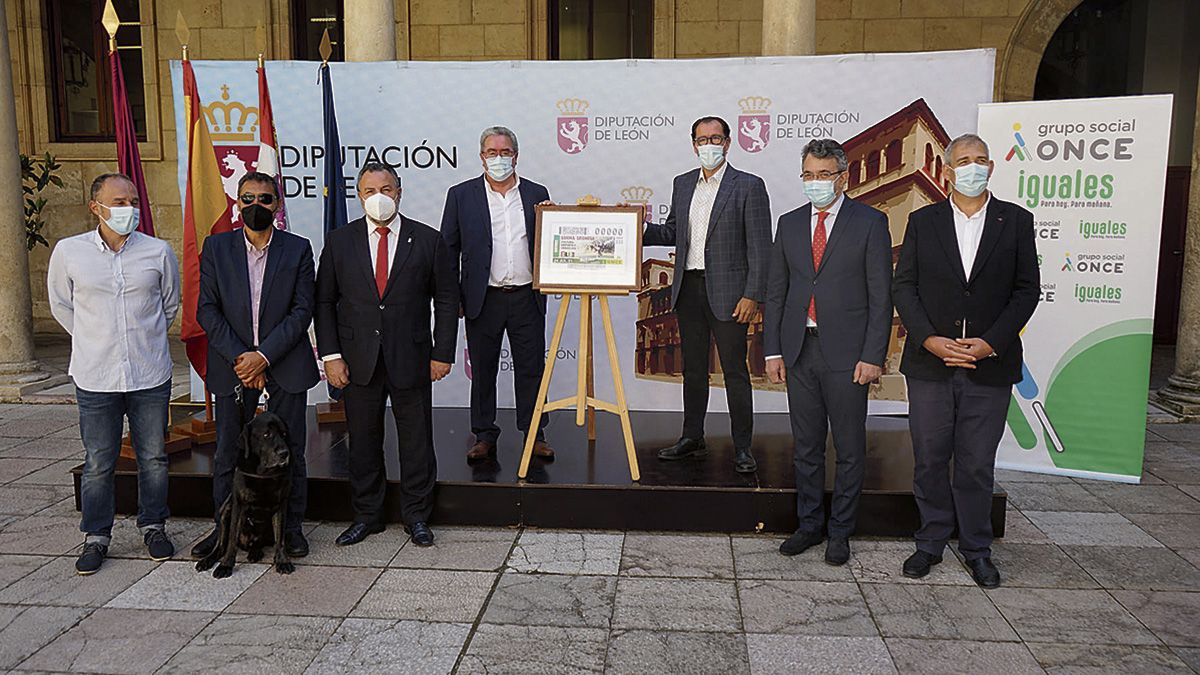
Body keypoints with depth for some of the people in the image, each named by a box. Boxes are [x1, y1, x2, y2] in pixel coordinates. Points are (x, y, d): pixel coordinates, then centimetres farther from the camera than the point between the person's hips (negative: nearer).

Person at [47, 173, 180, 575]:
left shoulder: (158, 252, -2)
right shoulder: (68, 252, -2)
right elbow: (61, 305, 14)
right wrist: (94, 341, 12)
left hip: (150, 375, 1)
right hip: (95, 377, 0)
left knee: (153, 457, 10)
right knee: (98, 463, 8)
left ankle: (153, 527, 27)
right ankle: (96, 537, 24)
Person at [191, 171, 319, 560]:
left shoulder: (298, 249, 2)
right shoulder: (216, 248, 5)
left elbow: (303, 310, -5)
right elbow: (207, 310, 0)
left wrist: (264, 356, -13)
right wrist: (240, 358, -10)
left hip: (285, 364, -1)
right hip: (233, 365, 1)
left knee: (290, 451, 6)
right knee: (228, 453, 8)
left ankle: (291, 528, 19)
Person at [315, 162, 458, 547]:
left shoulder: (428, 240, 0)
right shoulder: (339, 242, 4)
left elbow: (447, 299, 2)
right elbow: (324, 302, 6)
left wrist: (443, 353, -3)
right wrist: (331, 355, -2)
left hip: (410, 357, -1)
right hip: (358, 360, 1)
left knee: (416, 439, 8)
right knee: (363, 440, 11)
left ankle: (416, 516, 23)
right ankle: (366, 515, 27)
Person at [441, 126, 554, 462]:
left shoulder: (536, 194, 8)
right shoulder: (462, 195, 3)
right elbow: (448, 249, 4)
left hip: (527, 298, 1)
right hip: (483, 299, -1)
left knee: (531, 368, 6)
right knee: (483, 370, 8)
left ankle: (535, 435, 18)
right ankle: (484, 436, 20)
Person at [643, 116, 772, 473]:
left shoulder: (749, 186, -5)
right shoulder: (682, 184, 12)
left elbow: (760, 246, -8)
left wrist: (752, 295, -15)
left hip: (727, 292, -5)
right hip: (688, 288, 6)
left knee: (735, 371, 1)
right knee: (693, 368, 14)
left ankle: (742, 447, 11)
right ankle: (692, 438, 26)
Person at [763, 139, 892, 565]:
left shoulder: (870, 223, -2)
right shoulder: (789, 224, 10)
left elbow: (881, 295, -5)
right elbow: (776, 292, 11)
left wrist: (873, 356, -11)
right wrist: (772, 350, 4)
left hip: (846, 353, -4)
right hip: (799, 352, 4)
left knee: (849, 449, 6)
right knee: (806, 446, 12)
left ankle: (840, 532, 20)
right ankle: (809, 525, 26)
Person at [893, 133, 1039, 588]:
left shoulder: (1016, 221, 5)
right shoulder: (922, 221, 6)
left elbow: (1026, 290, 2)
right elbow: (904, 286, 2)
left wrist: (990, 342, -10)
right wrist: (930, 339, -11)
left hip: (990, 365, 0)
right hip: (929, 363, 1)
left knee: (977, 465, 7)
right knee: (930, 460, 8)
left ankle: (977, 550, 23)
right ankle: (931, 542, 24)